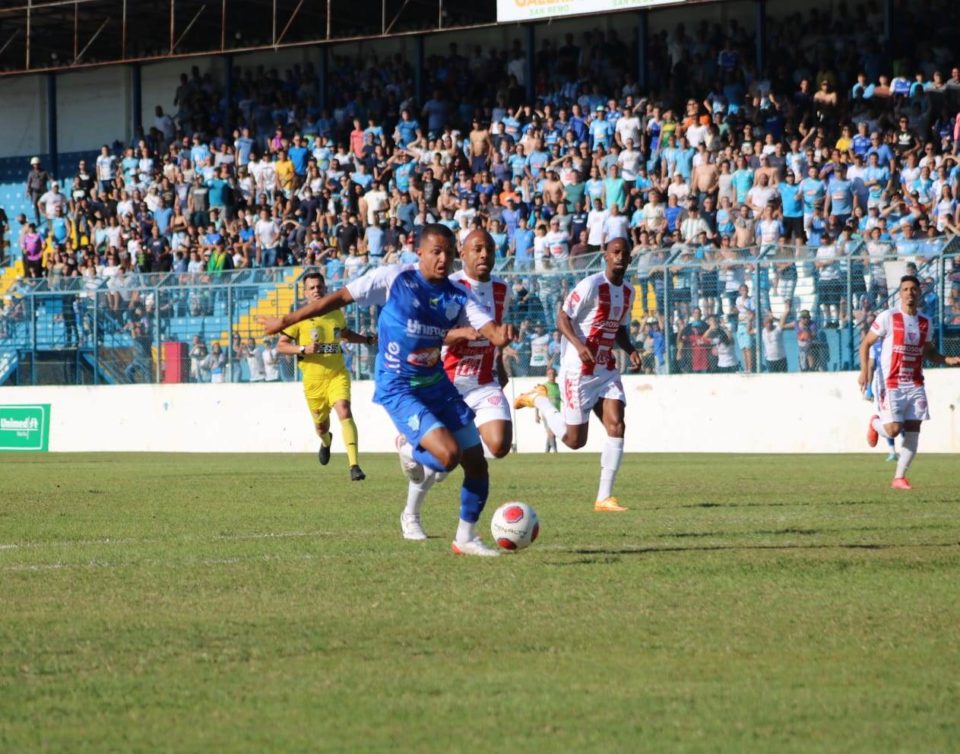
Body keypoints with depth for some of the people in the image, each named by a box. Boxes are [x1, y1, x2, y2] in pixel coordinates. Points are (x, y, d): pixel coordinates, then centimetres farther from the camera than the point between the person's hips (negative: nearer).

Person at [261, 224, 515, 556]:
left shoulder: (458, 298, -2)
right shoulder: (393, 279, -13)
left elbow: (492, 332, -13)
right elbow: (340, 297, -5)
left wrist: (502, 335, -40)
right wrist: (286, 321, 0)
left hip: (437, 384, 6)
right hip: (398, 388, -5)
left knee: (476, 464, 4)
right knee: (448, 454, -24)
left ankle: (466, 537, 24)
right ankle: (409, 450, 12)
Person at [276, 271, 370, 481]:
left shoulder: (336, 313, 7)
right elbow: (281, 346, -5)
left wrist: (367, 339, 13)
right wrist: (303, 349, -22)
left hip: (338, 375, 0)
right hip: (313, 379, 0)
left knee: (344, 411, -23)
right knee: (321, 424, 13)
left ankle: (354, 465, -29)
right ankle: (326, 441, 54)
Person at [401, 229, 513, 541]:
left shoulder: (502, 289, 9)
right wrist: (463, 332, -36)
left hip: (486, 384, 5)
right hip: (449, 384, -5)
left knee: (499, 445, -17)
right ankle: (410, 517, 26)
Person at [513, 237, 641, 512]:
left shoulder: (628, 292, 10)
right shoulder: (591, 286, -15)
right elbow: (563, 318, -14)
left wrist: (630, 350, 3)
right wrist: (579, 345, -30)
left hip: (606, 370, 7)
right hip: (578, 370, -7)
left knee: (616, 426, -10)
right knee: (575, 440, -1)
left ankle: (604, 497, -4)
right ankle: (540, 400, 27)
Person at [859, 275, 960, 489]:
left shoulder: (925, 323, 9)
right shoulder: (888, 318, -6)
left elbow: (929, 352, 22)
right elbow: (866, 344, -1)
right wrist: (864, 371, -12)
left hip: (915, 385, 4)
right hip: (892, 384, -4)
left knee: (913, 430, -1)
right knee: (893, 429, -13)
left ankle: (899, 477, 8)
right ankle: (875, 424, 24)